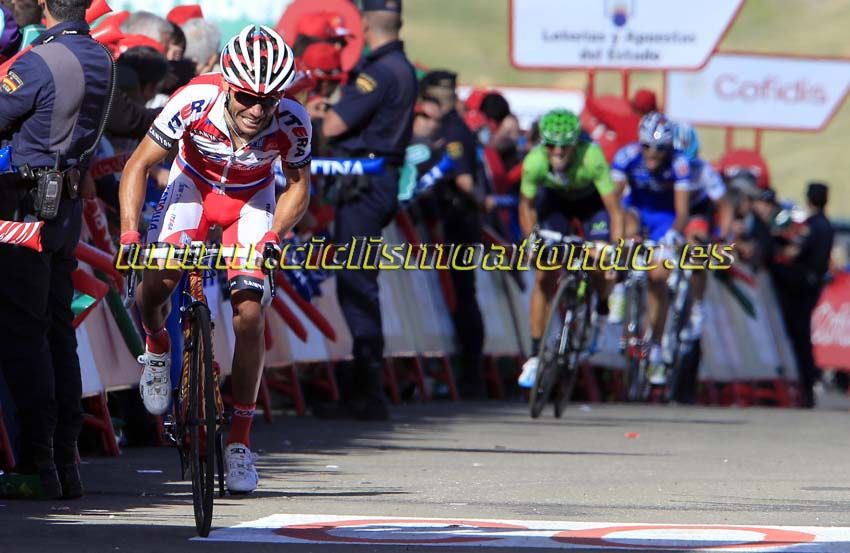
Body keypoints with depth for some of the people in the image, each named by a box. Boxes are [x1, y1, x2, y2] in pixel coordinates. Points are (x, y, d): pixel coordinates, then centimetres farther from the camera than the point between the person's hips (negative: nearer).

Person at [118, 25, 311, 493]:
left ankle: (239, 442, -1)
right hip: (193, 184, 0)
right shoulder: (195, 101, -34)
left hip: (251, 199, 0)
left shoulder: (291, 122, -30)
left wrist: (273, 236, -29)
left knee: (249, 314, -13)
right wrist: (129, 236, -35)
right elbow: (138, 165, -24)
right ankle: (156, 345, 10)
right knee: (159, 277, -26)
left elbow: (299, 186, -12)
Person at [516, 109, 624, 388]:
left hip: (591, 200, -1)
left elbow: (615, 211, -36)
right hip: (555, 201, 1)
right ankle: (535, 355, -3)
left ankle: (603, 306, 18)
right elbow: (527, 205, -14)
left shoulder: (592, 158, -40)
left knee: (598, 264, -19)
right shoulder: (535, 161, -33)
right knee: (544, 276, -9)